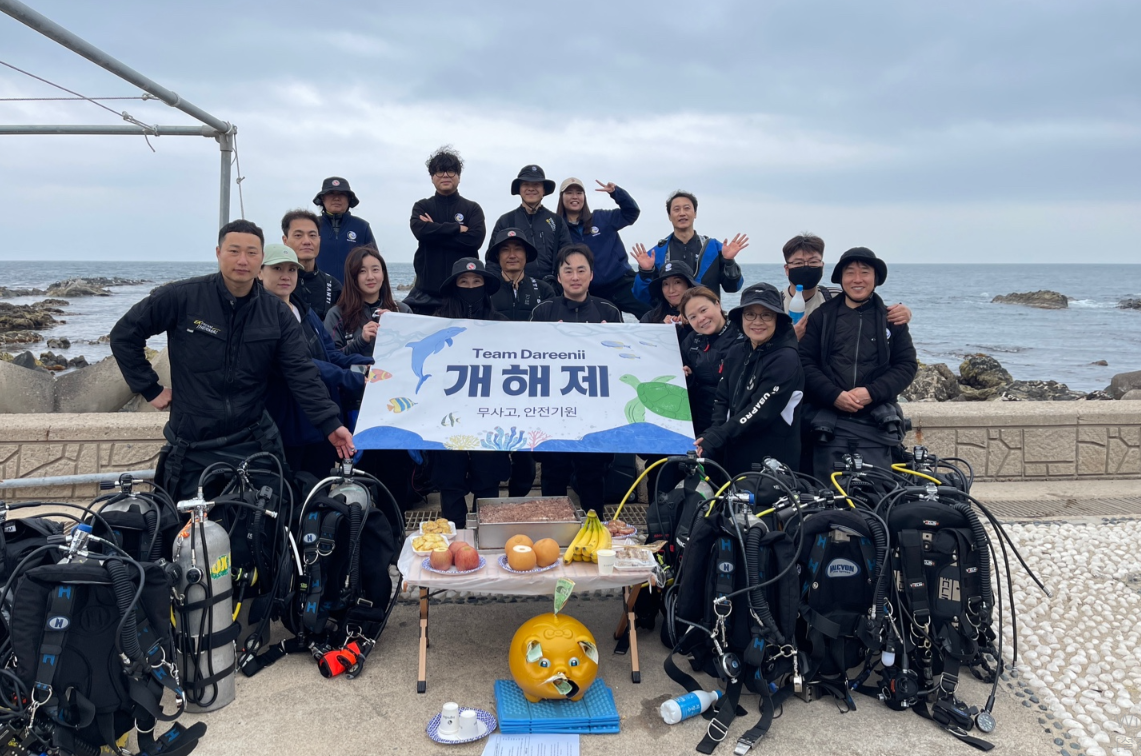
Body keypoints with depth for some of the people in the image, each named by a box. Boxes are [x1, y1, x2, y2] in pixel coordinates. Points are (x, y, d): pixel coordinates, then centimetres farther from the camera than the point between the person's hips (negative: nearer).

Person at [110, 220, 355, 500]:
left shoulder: (277, 314, -1)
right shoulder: (181, 297, -8)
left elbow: (302, 375, -7)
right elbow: (124, 335, 1)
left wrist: (330, 424, -19)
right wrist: (150, 389, -3)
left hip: (254, 446, 2)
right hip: (192, 452, -1)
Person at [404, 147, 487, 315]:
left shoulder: (473, 209, 10)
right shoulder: (422, 207, 11)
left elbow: (475, 238, -8)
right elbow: (420, 230, -10)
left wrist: (435, 232, -7)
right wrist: (458, 228, -9)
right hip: (427, 290, 1)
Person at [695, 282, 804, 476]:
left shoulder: (785, 360, -13)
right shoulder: (735, 355, 9)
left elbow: (760, 412, -20)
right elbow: (722, 401, 6)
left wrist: (714, 440, -24)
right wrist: (709, 434, -12)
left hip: (772, 465, -6)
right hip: (734, 458, 6)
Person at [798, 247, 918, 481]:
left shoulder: (892, 319, 11)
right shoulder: (821, 316, 8)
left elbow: (907, 365, 5)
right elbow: (805, 362, 1)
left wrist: (872, 392, -11)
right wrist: (834, 395, -13)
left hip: (876, 423, 1)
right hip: (829, 422, 0)